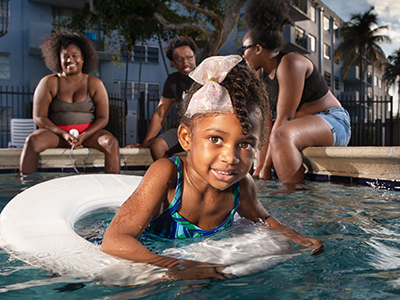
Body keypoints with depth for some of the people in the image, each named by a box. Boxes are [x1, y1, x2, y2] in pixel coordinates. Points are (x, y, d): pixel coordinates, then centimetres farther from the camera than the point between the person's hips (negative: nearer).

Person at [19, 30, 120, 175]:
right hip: (56, 133, 0)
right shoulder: (48, 83, 4)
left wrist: (83, 136, -16)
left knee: (111, 142, -29)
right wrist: (64, 134, -16)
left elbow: (103, 118, 1)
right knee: (33, 141, -30)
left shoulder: (95, 84, 5)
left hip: (88, 132, 0)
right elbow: (39, 117, -1)